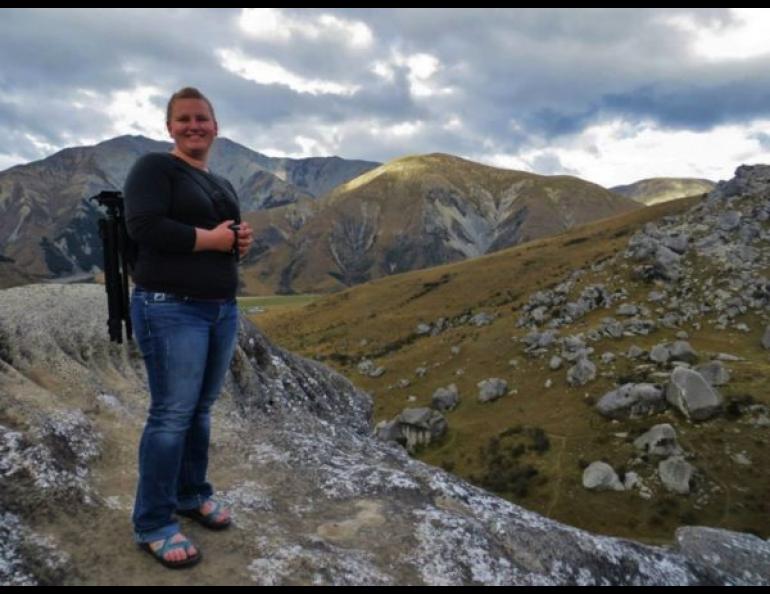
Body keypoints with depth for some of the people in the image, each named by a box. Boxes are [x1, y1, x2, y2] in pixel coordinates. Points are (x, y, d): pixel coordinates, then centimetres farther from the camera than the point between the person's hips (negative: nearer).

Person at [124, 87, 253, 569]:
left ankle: (193, 494, 30)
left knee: (202, 409, 13)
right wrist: (211, 239, -13)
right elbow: (144, 227, -19)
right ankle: (152, 524, 9)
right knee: (172, 413, -5)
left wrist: (243, 241, -1)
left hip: (223, 309, 7)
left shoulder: (223, 185, 19)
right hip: (171, 308, -7)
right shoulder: (154, 167, -3)